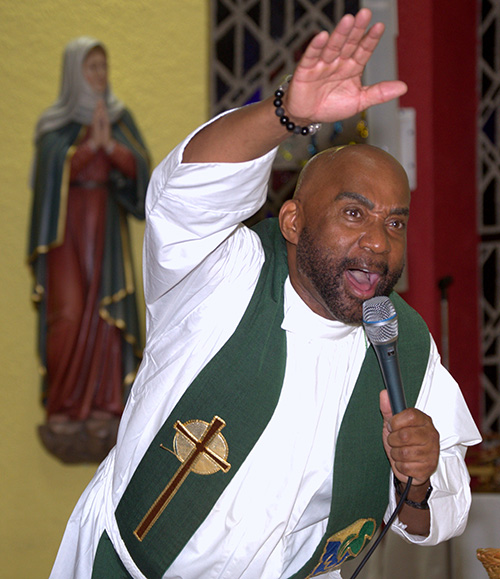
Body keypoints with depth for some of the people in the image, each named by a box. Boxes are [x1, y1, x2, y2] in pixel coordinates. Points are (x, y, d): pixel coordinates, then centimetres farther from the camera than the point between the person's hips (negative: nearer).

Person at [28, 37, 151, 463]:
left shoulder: (120, 117, 8)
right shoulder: (53, 123, 1)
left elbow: (139, 167, -3)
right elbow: (54, 169, -13)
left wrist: (109, 143, -18)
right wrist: (90, 141, -21)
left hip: (107, 226, 3)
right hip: (67, 225, -3)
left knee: (106, 315, -3)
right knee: (68, 316, -10)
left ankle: (102, 407, 3)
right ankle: (62, 409, 0)